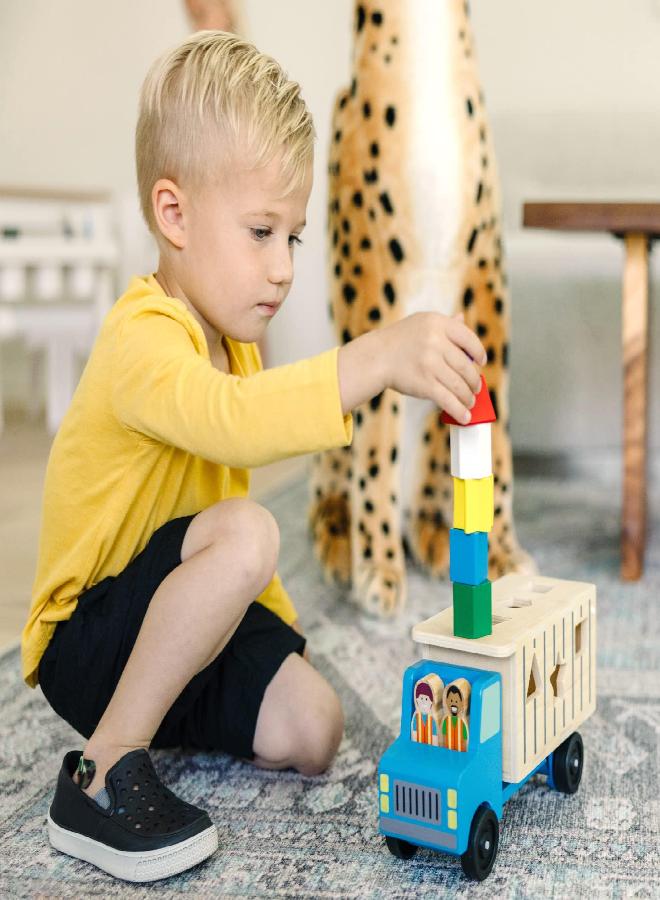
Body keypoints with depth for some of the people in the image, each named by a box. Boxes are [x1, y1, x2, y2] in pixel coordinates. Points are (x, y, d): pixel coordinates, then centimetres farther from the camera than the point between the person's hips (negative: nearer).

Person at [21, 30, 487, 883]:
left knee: (312, 730, -9)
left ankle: (159, 708, 15)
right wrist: (378, 356, -52)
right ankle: (103, 774, -23)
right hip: (88, 635, -8)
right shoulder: (142, 339, -22)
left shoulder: (233, 344, 11)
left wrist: (275, 627, 15)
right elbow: (230, 420, -44)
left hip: (187, 615, 8)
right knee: (246, 530, -34)